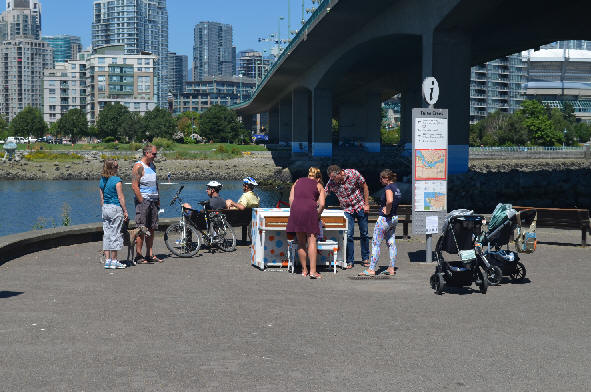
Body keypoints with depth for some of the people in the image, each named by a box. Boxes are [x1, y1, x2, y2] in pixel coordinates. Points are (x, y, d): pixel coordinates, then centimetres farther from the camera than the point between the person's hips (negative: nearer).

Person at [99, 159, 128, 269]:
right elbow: (120, 197, -11)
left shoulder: (102, 181, 8)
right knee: (115, 234, -1)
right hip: (115, 208, -6)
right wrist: (125, 211, -7)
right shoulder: (117, 180, -11)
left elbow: (102, 198, 12)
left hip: (105, 208, 6)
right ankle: (114, 261, 2)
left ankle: (107, 260, 10)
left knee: (107, 234, 9)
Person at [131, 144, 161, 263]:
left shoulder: (152, 166, 17)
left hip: (153, 201, 8)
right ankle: (138, 256, -4)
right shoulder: (139, 166, -9)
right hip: (143, 200, -8)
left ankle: (150, 255, 12)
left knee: (151, 229, 7)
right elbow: (134, 186, -15)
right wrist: (142, 202, -17)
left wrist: (158, 200, 16)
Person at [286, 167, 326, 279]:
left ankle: (304, 270, 12)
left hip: (296, 210, 3)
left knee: (301, 242, 9)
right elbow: (322, 204, 4)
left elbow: (291, 199, 14)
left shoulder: (298, 182, 24)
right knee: (311, 241, -3)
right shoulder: (318, 186, 17)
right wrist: (318, 215, 18)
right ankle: (313, 271, -11)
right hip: (310, 210, -3)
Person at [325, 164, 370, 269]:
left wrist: (366, 204, -7)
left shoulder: (353, 174, -18)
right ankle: (349, 261, 2)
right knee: (349, 235, -8)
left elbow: (365, 187, -7)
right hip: (347, 209, 1)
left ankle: (365, 258, 21)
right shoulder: (331, 182, -14)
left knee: (364, 233, 7)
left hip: (360, 206, -1)